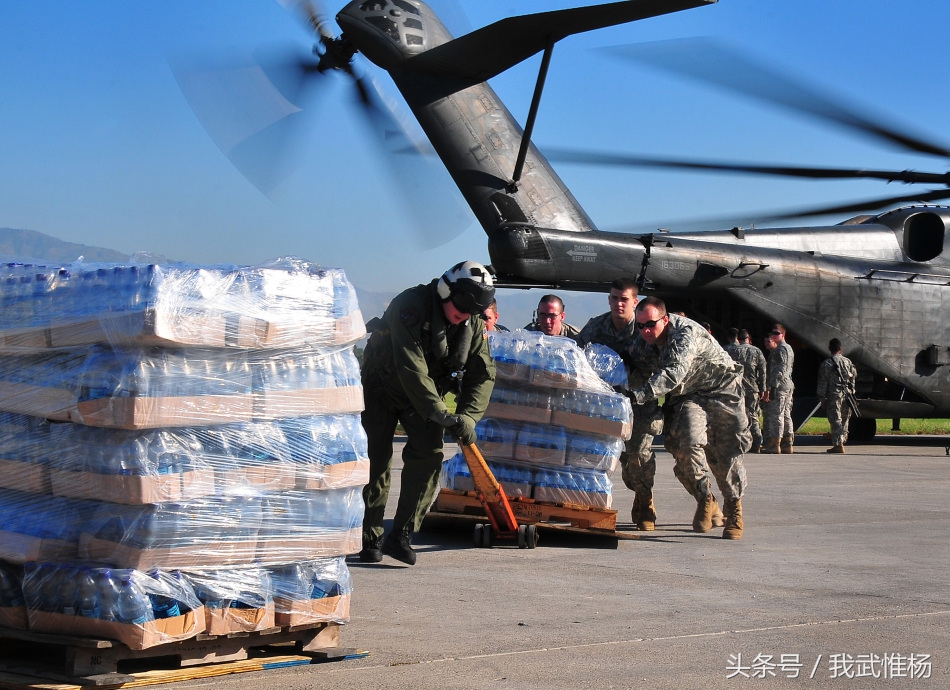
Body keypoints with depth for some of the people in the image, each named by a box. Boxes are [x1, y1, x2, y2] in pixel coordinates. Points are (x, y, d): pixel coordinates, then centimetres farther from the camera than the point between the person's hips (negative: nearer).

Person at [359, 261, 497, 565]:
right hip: (382, 386, -4)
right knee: (376, 460, -5)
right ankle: (370, 540, 5)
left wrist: (467, 415, -26)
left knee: (429, 455, -13)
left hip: (426, 395, 4)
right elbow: (411, 369, -36)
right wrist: (440, 414, -41)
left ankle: (401, 535, -9)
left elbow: (483, 374, -10)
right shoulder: (409, 307, -30)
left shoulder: (474, 325, -11)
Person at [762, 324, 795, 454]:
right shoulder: (789, 348, 20)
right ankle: (788, 444, 12)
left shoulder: (780, 350, -12)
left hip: (779, 386, -10)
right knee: (786, 415, 11)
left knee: (776, 415, -9)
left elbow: (778, 371, -19)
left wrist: (770, 388, -21)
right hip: (788, 385, 10)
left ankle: (775, 444, -10)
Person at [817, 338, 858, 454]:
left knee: (835, 420, -5)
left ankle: (838, 445, -10)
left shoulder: (826, 364, -5)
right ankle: (841, 442, 20)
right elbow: (854, 376, 18)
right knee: (844, 420, 14)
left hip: (834, 395, -5)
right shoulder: (848, 361, 9)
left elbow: (822, 382, -6)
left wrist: (822, 398, -1)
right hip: (847, 394, 5)